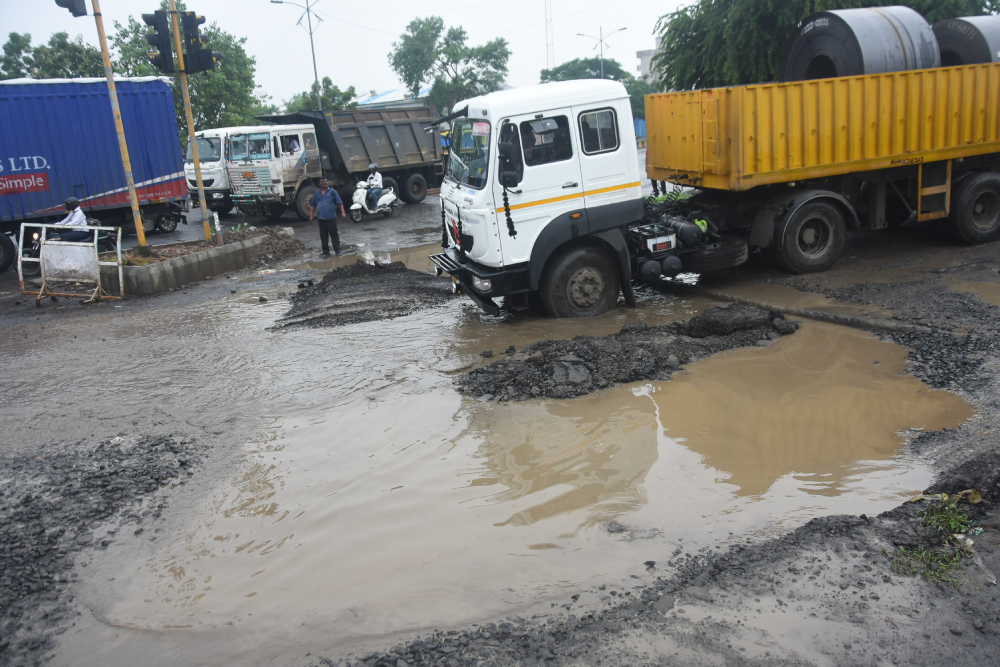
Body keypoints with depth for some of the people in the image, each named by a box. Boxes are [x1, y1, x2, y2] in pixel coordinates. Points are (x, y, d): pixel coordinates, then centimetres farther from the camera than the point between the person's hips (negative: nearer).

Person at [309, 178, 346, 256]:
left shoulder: (332, 192, 3)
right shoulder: (316, 193, 13)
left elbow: (339, 202, 0)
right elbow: (313, 205, 17)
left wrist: (342, 212, -10)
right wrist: (311, 215, 10)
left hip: (331, 217, -4)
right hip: (321, 218, 4)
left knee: (334, 234, -4)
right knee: (323, 235, 7)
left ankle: (338, 250, -1)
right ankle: (325, 251, 14)